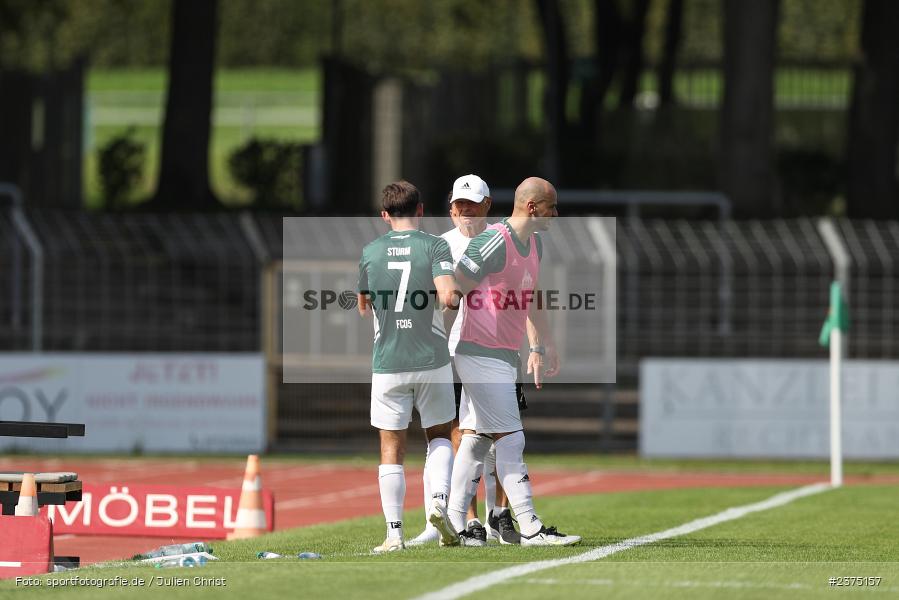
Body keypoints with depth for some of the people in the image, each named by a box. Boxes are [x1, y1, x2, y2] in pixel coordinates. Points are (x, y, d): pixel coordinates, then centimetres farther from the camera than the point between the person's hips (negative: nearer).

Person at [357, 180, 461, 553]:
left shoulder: (370, 252, 4)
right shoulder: (435, 246, -4)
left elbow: (363, 307, 14)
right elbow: (448, 296, -17)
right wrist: (453, 293, 5)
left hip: (387, 364, 1)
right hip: (432, 361, -1)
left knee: (391, 449, 4)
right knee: (440, 435, 18)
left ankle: (394, 533, -1)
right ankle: (438, 501, -4)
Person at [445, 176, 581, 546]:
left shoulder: (534, 245, 14)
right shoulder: (495, 242, -17)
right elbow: (454, 290, -18)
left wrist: (541, 346, 27)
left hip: (504, 356, 10)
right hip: (482, 356, -10)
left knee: (474, 440, 10)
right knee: (510, 441, -10)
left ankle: (453, 526, 13)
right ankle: (530, 529, -10)